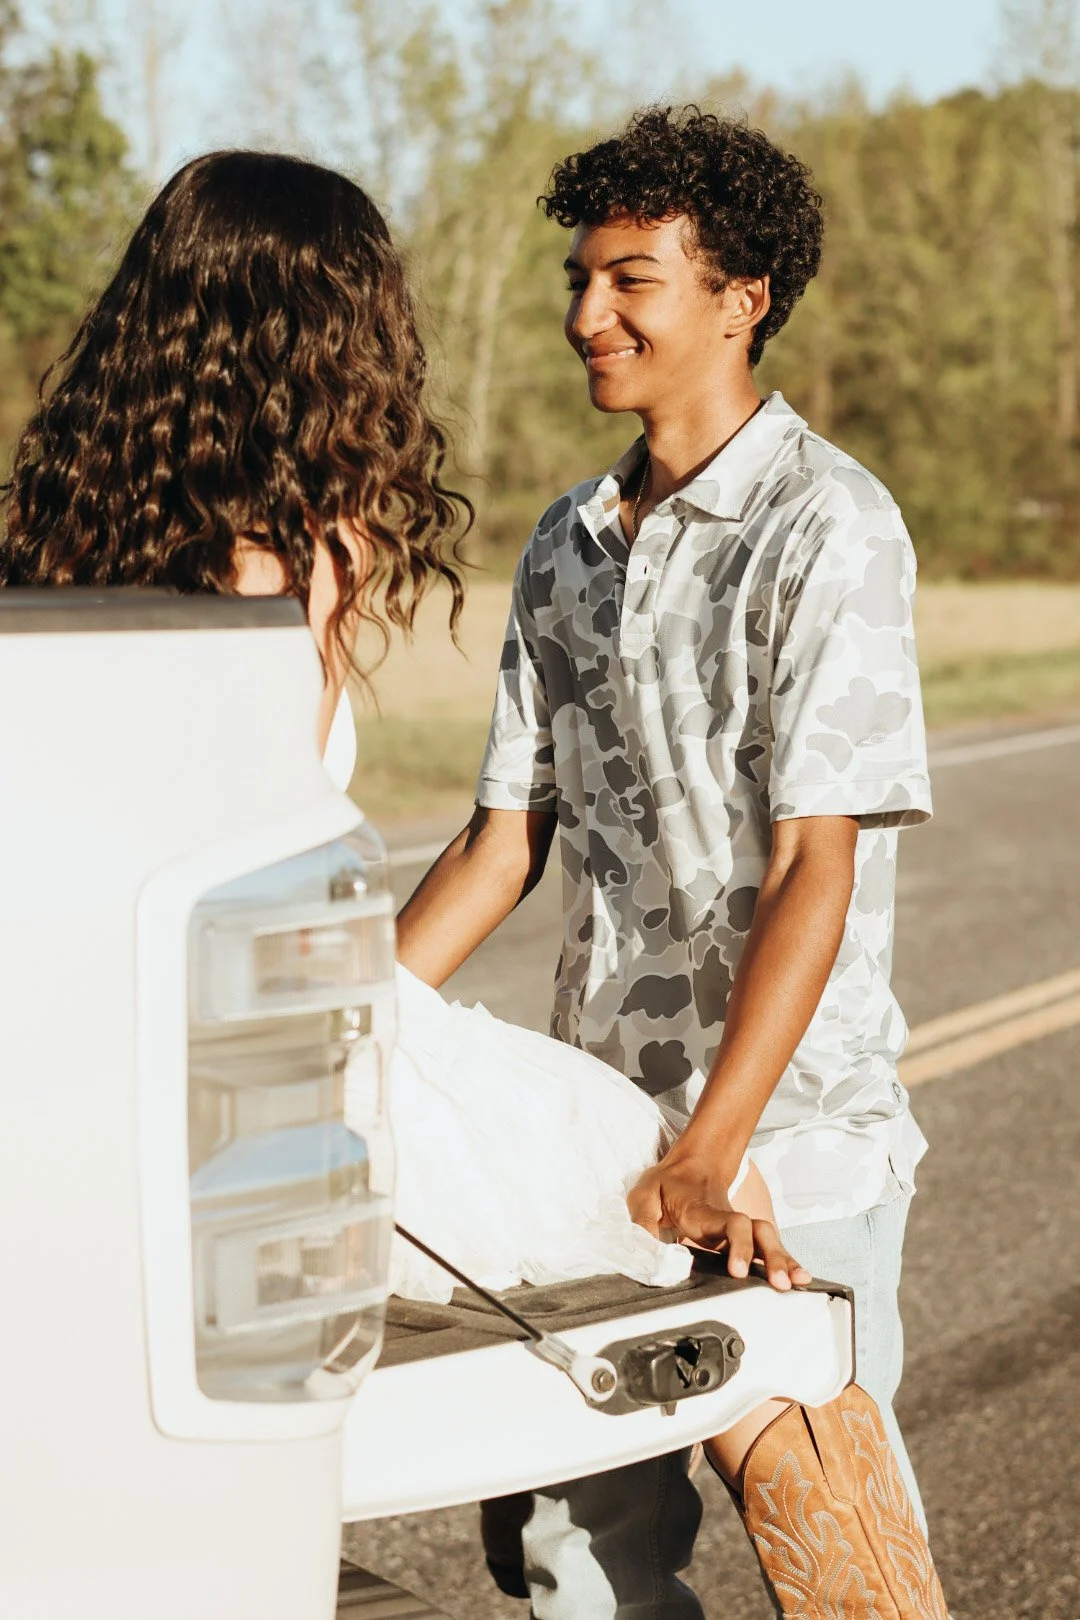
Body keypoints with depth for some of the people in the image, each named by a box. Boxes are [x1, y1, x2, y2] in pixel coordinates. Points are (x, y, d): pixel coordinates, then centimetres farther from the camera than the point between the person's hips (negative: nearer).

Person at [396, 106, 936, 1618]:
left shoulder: (827, 527, -11)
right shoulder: (567, 544, 10)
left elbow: (815, 870, -18)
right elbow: (504, 836, 11)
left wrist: (711, 1154, -25)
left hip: (792, 1132, -6)